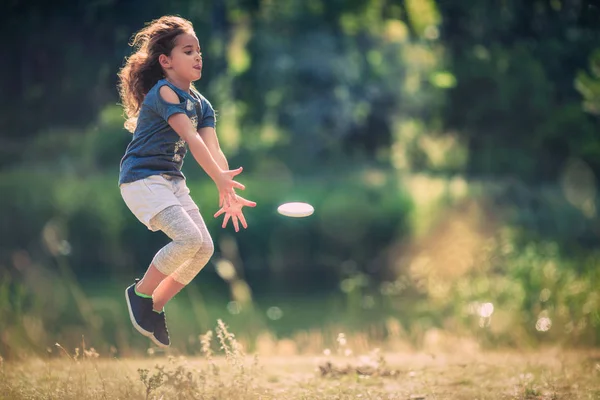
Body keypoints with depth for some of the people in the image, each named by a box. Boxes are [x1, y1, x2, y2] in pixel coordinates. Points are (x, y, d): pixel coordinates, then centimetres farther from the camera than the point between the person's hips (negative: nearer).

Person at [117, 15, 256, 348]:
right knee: (189, 237, -23)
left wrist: (228, 192, -20)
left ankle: (156, 306, 16)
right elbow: (192, 139, -27)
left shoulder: (201, 105, 9)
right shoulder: (164, 92, -15)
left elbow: (213, 151, -4)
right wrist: (220, 179, -36)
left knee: (204, 248, 2)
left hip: (172, 181, 9)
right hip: (141, 179, -9)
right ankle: (140, 293, -3)